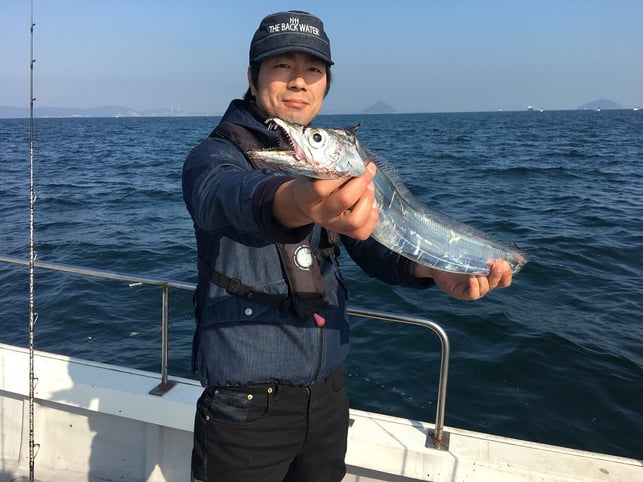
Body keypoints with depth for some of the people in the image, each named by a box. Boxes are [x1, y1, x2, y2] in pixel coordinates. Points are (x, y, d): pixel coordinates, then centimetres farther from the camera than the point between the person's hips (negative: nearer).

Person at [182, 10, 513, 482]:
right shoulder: (214, 157, -11)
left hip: (328, 391, 5)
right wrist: (294, 202, -57)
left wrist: (432, 267, -21)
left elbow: (375, 242, 0)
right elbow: (231, 195, -35)